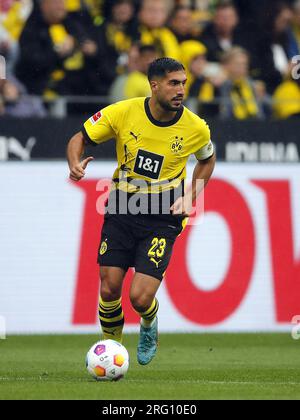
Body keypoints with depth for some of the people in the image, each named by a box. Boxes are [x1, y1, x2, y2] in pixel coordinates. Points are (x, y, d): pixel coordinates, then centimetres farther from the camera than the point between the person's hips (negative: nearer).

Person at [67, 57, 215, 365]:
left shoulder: (196, 128, -9)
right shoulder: (123, 112, -11)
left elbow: (207, 159, 13)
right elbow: (80, 138, 2)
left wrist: (190, 197, -1)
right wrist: (75, 163, -20)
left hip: (163, 218, -1)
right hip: (121, 210, 1)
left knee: (140, 298, -13)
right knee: (109, 290, -4)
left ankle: (149, 327, 25)